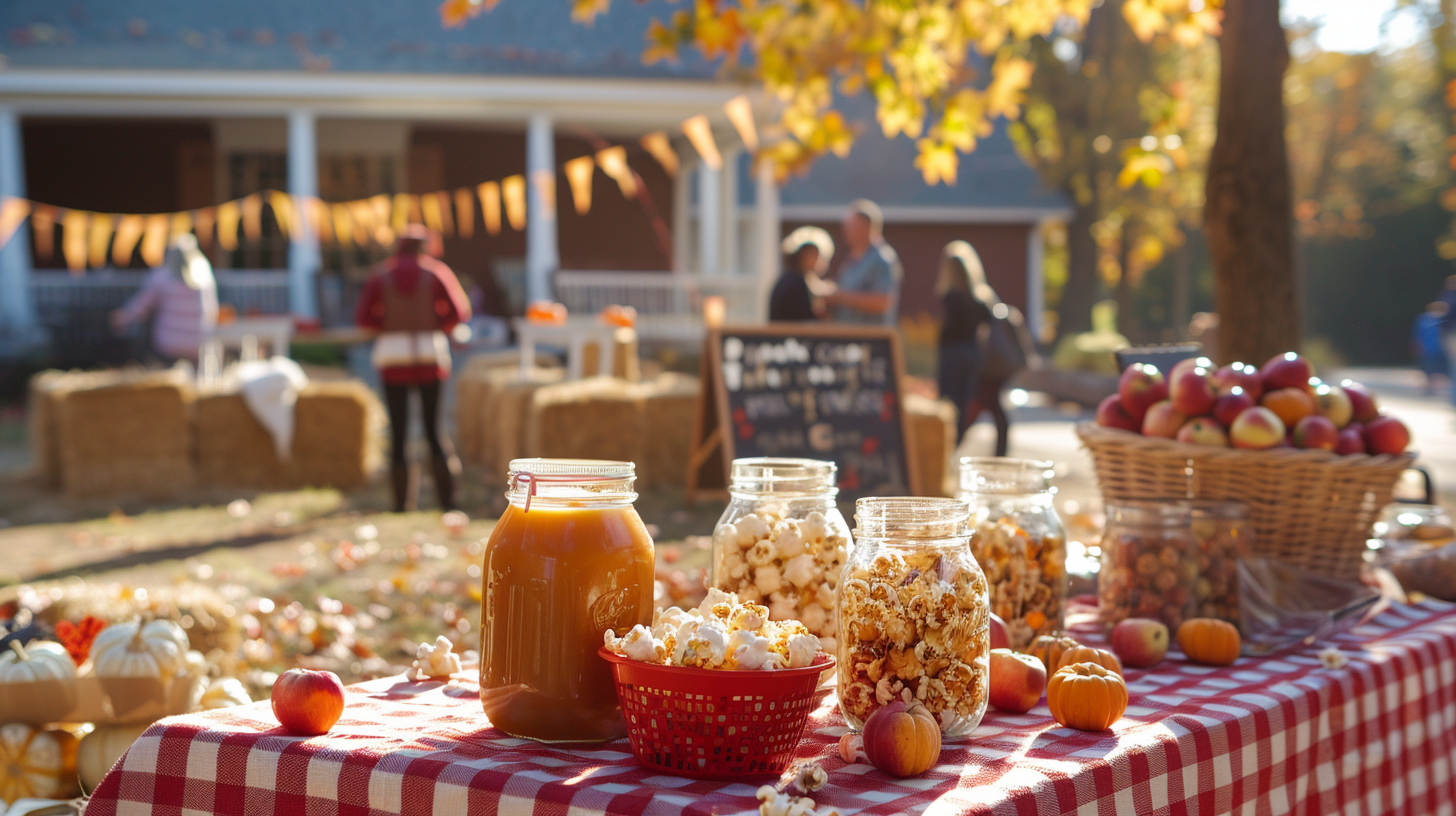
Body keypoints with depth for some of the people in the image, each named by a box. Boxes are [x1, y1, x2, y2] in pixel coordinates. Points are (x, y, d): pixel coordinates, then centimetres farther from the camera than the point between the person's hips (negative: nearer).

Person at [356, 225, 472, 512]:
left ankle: (402, 501, 0)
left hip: (392, 352, 0)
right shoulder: (436, 273, 4)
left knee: (398, 432, 3)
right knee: (434, 428, 6)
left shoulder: (381, 278, 7)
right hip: (429, 353, 0)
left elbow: (364, 318, -1)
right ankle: (447, 497, 0)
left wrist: (391, 325, 13)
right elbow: (458, 312, -3)